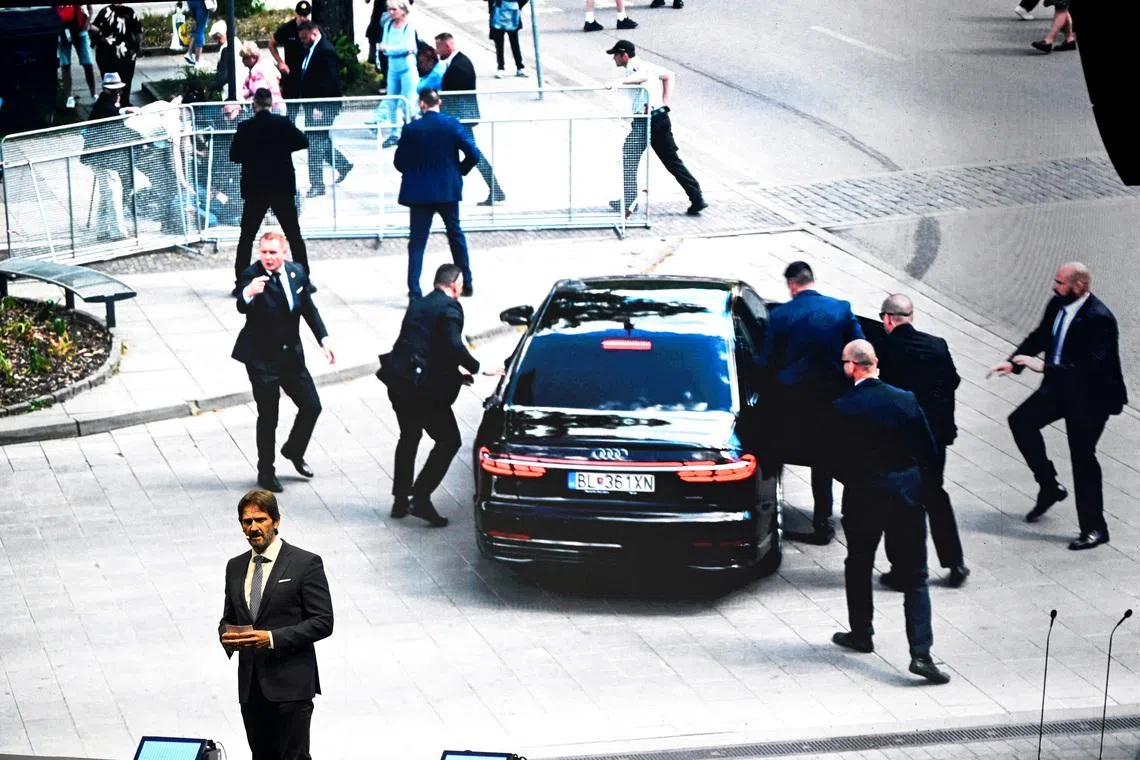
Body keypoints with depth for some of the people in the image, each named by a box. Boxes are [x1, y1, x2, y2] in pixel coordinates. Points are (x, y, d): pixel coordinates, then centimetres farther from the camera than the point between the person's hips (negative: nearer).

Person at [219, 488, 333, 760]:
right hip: (250, 684, 6)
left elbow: (322, 622, -9)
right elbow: (228, 618, 21)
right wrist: (226, 635, -4)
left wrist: (273, 638, -19)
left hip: (290, 684, -6)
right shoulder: (235, 567, 12)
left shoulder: (305, 563, -6)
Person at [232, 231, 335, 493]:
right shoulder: (252, 276, -18)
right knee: (268, 417, 1)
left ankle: (294, 451, 34)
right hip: (261, 358, -5)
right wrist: (248, 293, -59)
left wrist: (324, 339, 7)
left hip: (291, 354, 5)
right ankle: (266, 472, 17)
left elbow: (309, 309, 14)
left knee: (312, 405, 8)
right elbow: (241, 307, -36)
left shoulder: (297, 272, 0)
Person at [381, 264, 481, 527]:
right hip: (424, 386, -8)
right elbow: (453, 346, -20)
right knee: (449, 441, 2)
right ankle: (421, 498, -5)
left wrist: (454, 373, 25)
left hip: (398, 382, 8)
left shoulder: (418, 305, 20)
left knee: (409, 437, 25)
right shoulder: (450, 307, -6)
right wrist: (478, 369, -9)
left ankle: (401, 500, 28)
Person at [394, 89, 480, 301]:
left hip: (419, 191, -1)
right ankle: (467, 284, 26)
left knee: (417, 241, 2)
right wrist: (459, 171, 8)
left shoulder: (411, 129, -8)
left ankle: (414, 291, -7)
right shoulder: (452, 125, -6)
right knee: (456, 235, 19)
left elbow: (399, 162, -3)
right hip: (448, 189, 1)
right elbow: (473, 154, -10)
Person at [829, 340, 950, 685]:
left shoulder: (843, 408, -12)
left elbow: (837, 461, -7)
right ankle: (921, 652, -8)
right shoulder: (905, 400, -5)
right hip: (907, 496, 1)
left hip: (863, 497, -1)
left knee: (858, 567, 22)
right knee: (914, 577, 2)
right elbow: (929, 450, 2)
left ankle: (861, 633, 34)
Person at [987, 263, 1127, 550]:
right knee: (1021, 421, 4)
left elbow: (1089, 367, -33)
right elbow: (1040, 337, 11)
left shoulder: (1099, 319, -27)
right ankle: (1049, 486, 19)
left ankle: (1094, 529, 11)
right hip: (1060, 387, 8)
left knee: (1083, 457, -2)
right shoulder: (1057, 305, -3)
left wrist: (1043, 367, -34)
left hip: (1090, 396, -8)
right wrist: (1014, 362, -4)